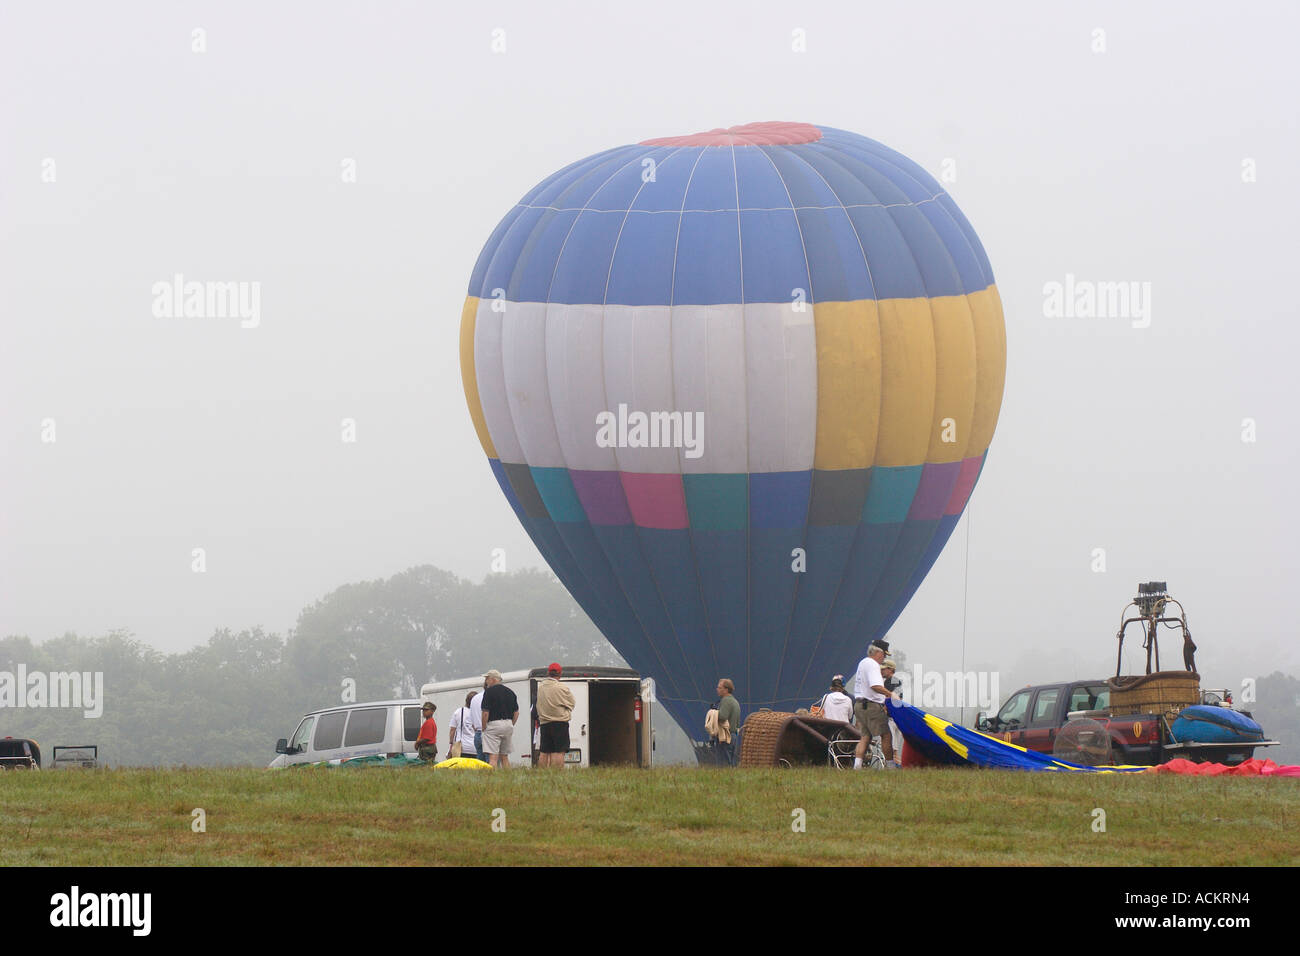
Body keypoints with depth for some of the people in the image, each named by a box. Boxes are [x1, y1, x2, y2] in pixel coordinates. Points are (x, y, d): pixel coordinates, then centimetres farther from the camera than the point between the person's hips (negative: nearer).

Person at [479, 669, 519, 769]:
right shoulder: (510, 692, 13)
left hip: (494, 724, -7)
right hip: (508, 724, 7)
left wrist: (484, 728, -1)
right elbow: (516, 713, 14)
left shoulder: (489, 691, -7)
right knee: (504, 757, 13)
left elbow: (486, 713, -11)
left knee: (493, 757, -11)